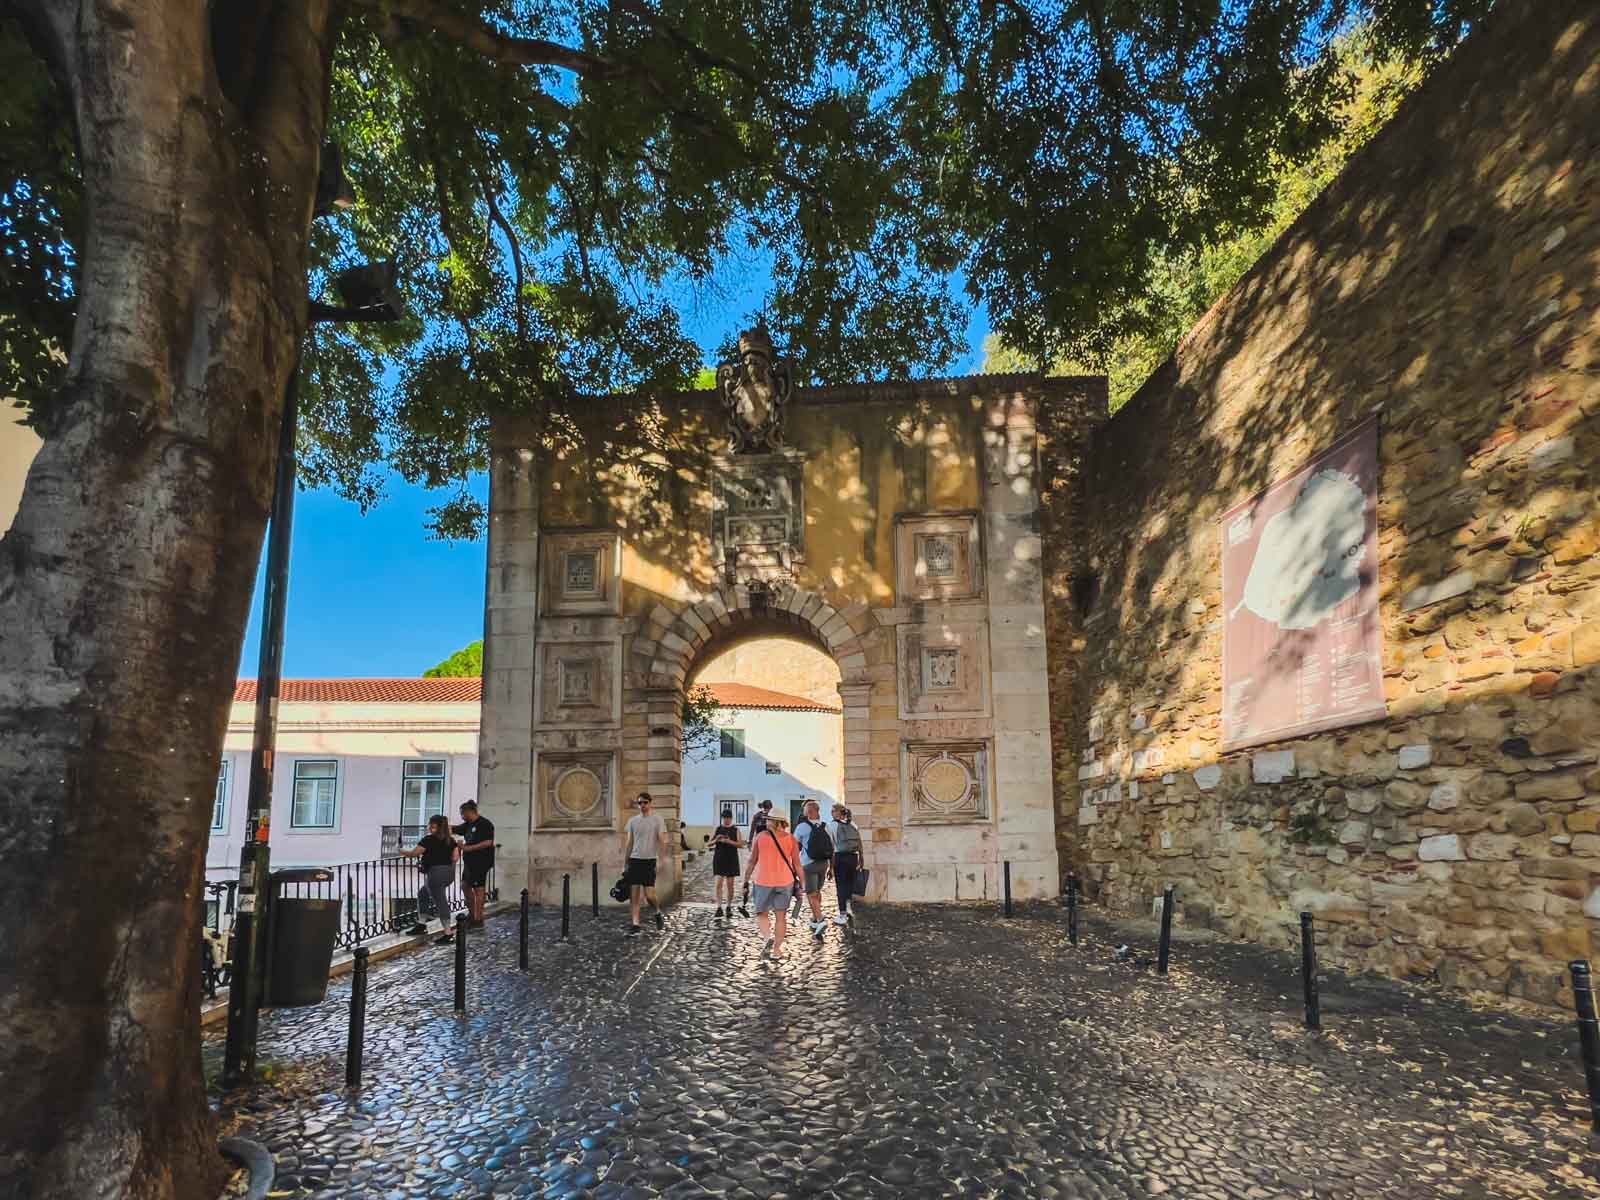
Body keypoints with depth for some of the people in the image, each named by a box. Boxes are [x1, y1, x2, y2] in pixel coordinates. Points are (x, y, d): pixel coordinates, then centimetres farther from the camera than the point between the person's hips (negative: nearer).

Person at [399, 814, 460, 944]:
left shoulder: (429, 839, -9)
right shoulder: (450, 840, 10)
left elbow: (413, 853, -6)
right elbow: (456, 857, 7)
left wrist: (403, 852, 13)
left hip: (436, 873, -8)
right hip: (449, 873, 8)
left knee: (440, 902, -6)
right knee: (422, 895, 23)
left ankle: (448, 934, -7)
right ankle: (421, 925, 26)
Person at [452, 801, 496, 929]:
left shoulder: (484, 824, -13)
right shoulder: (468, 825, 14)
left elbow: (488, 843, -21)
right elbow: (452, 830, 18)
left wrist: (468, 848, -21)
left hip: (481, 862, -9)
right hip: (469, 861, 9)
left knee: (478, 889, -4)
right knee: (465, 886, 15)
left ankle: (478, 920, 2)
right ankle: (471, 914, 28)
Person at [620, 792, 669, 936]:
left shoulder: (657, 820, -1)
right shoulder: (632, 820, 10)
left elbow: (662, 841, -4)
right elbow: (628, 843, 13)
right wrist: (625, 863, 10)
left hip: (649, 861, -4)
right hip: (634, 860, 4)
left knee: (649, 895, -9)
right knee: (634, 895, 0)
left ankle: (658, 913, 20)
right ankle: (635, 925, 6)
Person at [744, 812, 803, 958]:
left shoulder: (761, 836, -1)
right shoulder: (791, 838, 1)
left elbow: (752, 862, 0)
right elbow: (797, 864, 0)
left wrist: (746, 881, 7)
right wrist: (800, 885, 6)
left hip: (764, 881, -1)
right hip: (785, 881, 1)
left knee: (762, 913, 13)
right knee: (781, 916, 10)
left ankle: (767, 938, -11)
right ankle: (777, 949, 11)